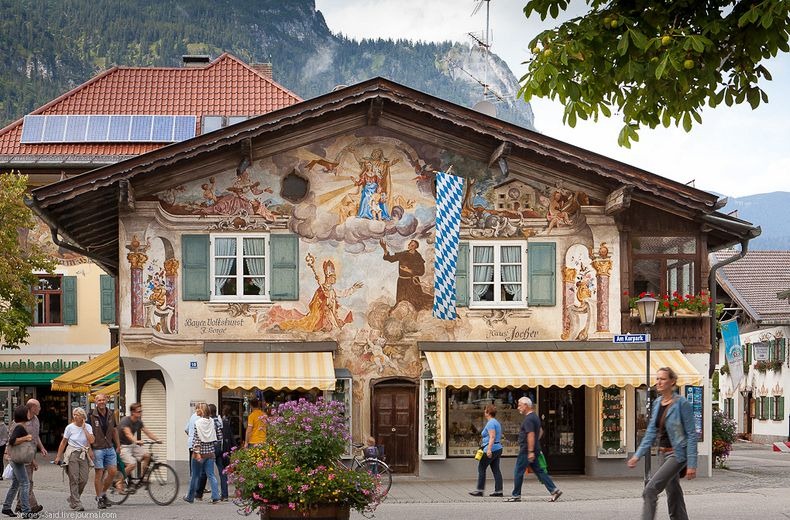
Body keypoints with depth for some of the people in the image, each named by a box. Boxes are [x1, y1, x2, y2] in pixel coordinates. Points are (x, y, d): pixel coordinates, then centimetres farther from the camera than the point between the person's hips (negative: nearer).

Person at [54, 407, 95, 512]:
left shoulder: (88, 427, 2)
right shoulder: (70, 427, -1)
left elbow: (92, 440, -12)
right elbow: (63, 442, 6)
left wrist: (84, 428, -11)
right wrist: (58, 456, 4)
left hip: (84, 455, 2)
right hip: (72, 454, -2)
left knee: (84, 479, -3)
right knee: (74, 479, -8)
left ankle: (72, 498, 20)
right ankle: (76, 504, -6)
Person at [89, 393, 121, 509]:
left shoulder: (111, 415, 8)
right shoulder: (92, 416, -8)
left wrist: (118, 445, 17)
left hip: (110, 448, 5)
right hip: (98, 448, -5)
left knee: (113, 471, 0)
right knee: (99, 473, -2)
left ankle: (103, 493, 20)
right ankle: (99, 499, 7)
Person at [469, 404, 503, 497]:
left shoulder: (490, 423, -13)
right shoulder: (496, 422, 17)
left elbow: (492, 437, -23)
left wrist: (489, 449, -30)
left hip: (491, 449, -10)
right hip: (498, 448, 10)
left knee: (481, 468, -2)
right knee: (496, 470, 6)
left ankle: (480, 490, 0)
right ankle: (499, 491, 2)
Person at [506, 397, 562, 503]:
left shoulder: (528, 419, -17)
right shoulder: (535, 416, 16)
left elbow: (531, 435, -24)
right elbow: (540, 431, 29)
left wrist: (530, 452, -27)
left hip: (526, 451, -10)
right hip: (534, 450, 10)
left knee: (518, 472, -1)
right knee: (539, 471, 8)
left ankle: (516, 495, 5)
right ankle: (554, 490, 1)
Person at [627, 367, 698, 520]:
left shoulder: (682, 403, -12)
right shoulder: (657, 403, 9)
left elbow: (691, 434, -13)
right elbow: (651, 432, 13)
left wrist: (692, 464, -18)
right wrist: (638, 455, 3)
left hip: (677, 454, -8)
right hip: (663, 454, 8)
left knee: (650, 490, -18)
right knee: (673, 496, 12)